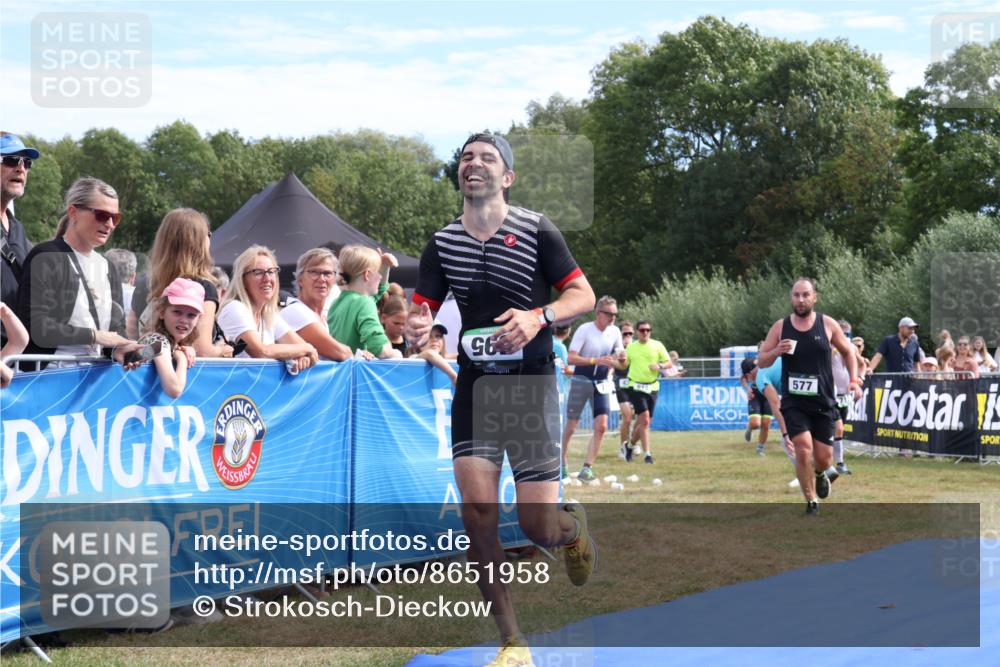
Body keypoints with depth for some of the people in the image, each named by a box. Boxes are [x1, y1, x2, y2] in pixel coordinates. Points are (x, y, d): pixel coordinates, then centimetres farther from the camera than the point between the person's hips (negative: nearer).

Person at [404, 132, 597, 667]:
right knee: (477, 514, -10)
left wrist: (539, 316, -22)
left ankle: (574, 526, 34)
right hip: (474, 385, 3)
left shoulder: (536, 231, -4)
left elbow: (583, 295, -3)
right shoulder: (442, 243, 5)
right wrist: (416, 328, -18)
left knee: (538, 526, -6)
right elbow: (421, 310, 6)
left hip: (532, 383, -3)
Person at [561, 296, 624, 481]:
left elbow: (617, 355, 17)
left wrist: (614, 362, -6)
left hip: (602, 383, 4)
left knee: (601, 426, -10)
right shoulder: (584, 330, -14)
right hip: (581, 381, -4)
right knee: (571, 426, 5)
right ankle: (562, 462, 25)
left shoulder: (615, 332, 2)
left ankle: (587, 468, -6)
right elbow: (571, 358, -19)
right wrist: (596, 360, -28)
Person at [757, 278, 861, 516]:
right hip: (794, 402, -1)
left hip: (823, 402, 1)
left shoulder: (827, 324, -2)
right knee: (803, 449, -17)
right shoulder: (780, 327, -1)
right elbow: (761, 361, 3)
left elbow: (848, 352, 11)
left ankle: (820, 474, 42)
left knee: (823, 458, 3)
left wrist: (853, 379, -2)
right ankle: (812, 503, 0)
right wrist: (776, 352, -17)